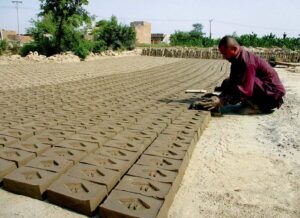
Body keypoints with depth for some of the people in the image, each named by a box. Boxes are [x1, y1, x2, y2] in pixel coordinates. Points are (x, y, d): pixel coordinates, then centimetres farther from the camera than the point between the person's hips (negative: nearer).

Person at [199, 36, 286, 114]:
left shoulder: (247, 61, -25)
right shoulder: (238, 60, 3)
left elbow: (246, 91, -32)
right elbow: (232, 82, 3)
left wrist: (222, 101, -35)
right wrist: (219, 97, -11)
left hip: (273, 92, -9)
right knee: (227, 83, 3)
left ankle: (258, 106, -9)